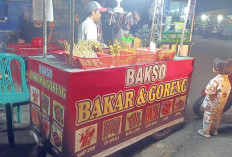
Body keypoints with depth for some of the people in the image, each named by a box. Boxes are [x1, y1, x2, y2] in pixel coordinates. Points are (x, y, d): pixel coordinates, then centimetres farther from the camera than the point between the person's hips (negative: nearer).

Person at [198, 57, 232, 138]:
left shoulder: (216, 80, -32)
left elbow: (209, 91, -29)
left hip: (212, 104, -8)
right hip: (221, 104, 8)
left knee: (208, 117, 10)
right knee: (217, 117, 24)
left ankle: (205, 132, 23)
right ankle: (214, 130, 41)